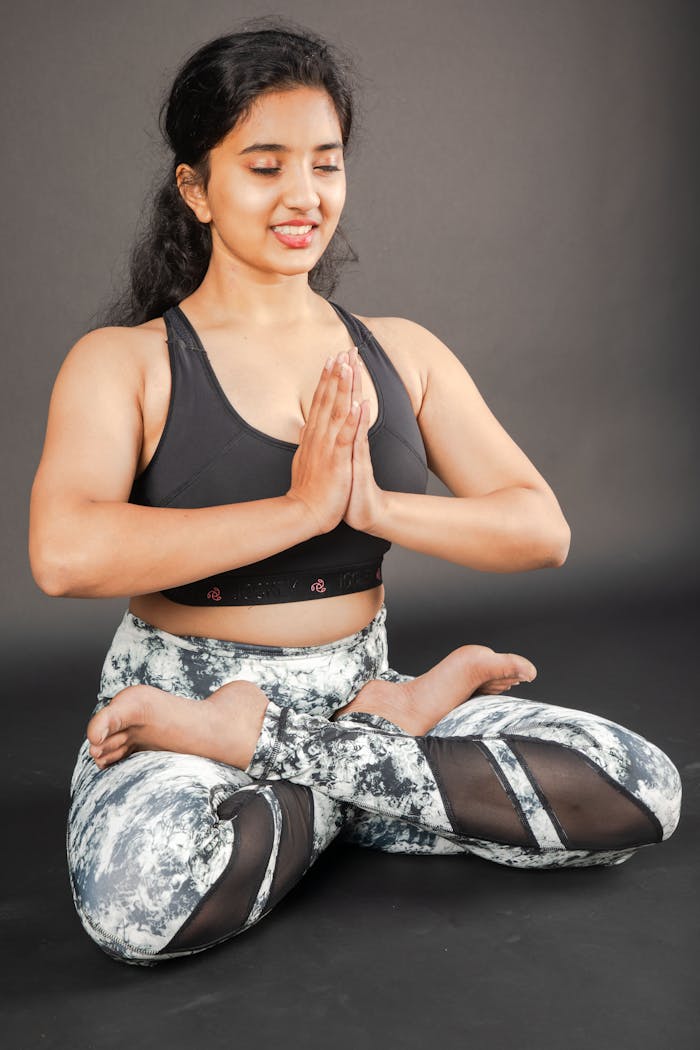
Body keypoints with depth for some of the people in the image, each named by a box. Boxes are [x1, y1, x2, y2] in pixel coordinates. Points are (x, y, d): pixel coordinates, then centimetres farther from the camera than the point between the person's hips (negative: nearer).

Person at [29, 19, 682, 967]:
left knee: (646, 793, -14)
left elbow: (543, 531, 0)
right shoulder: (123, 362, -3)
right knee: (140, 898, -37)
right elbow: (66, 555, -22)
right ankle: (400, 728, -10)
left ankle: (258, 742, -9)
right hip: (180, 694, -3)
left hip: (355, 685, 4)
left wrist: (374, 506, -18)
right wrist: (302, 506, -22)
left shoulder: (401, 354, 8)